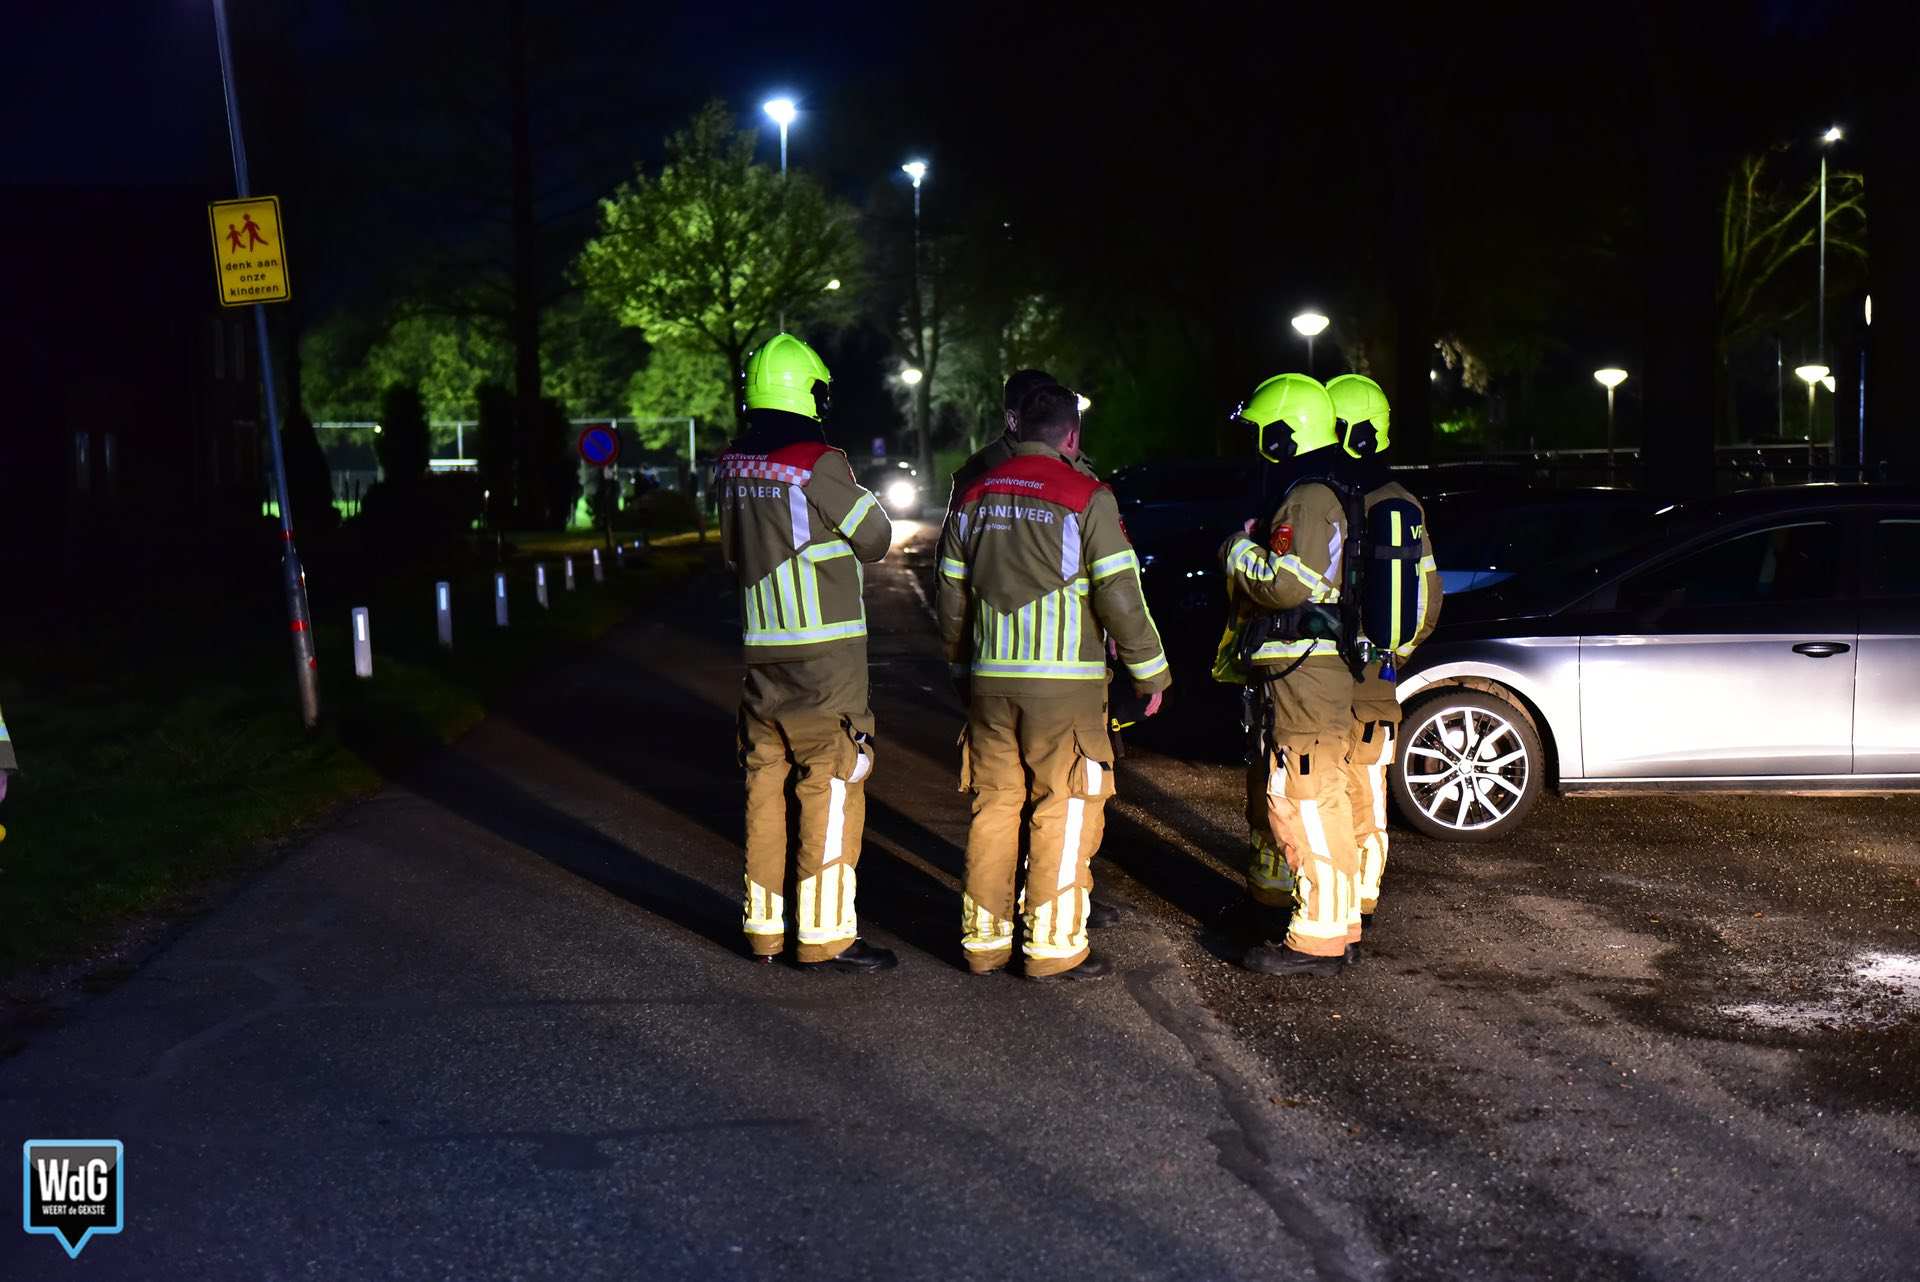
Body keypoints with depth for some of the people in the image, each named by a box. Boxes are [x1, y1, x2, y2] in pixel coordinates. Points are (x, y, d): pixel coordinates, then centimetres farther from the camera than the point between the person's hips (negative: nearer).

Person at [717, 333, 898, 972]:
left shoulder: (732, 465, 5)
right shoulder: (817, 464, -16)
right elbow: (875, 538, -3)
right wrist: (847, 490, 13)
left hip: (760, 650, 7)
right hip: (824, 655, -7)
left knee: (765, 787, 13)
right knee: (830, 789, -1)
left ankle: (763, 927, 21)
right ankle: (825, 936, 2)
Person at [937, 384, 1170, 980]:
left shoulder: (976, 495, 10)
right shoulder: (1085, 496, -7)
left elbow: (950, 594, 15)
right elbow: (1120, 594, -9)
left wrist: (962, 666, 27)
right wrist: (1151, 672, 1)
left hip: (989, 680, 5)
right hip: (1064, 683, -5)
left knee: (994, 804, 12)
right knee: (1066, 809, 2)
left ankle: (983, 940, 18)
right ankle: (1054, 946, 5)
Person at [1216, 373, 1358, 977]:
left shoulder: (1310, 500, -16)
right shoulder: (1296, 497, 19)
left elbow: (1290, 584, -26)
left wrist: (1238, 552, -12)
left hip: (1303, 679, -12)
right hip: (1283, 677, 12)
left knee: (1306, 806, -9)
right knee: (1270, 797, 22)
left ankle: (1318, 939, -6)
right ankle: (1274, 908, 37)